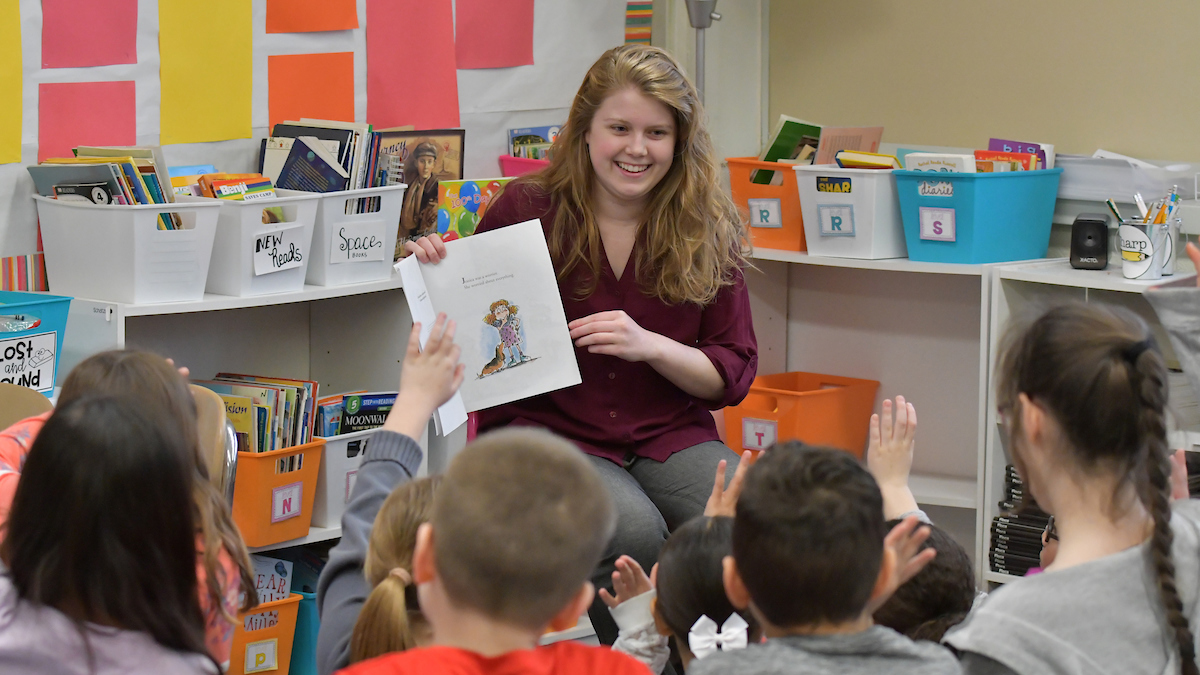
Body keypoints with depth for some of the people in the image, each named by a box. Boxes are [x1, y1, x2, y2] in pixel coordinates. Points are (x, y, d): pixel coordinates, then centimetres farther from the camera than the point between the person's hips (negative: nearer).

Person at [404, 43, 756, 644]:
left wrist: (651, 346, -14)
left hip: (668, 435, 2)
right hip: (542, 430, -2)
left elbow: (734, 374, 4)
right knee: (631, 531, -34)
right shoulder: (526, 210, -2)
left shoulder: (708, 230, 4)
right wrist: (439, 276, -15)